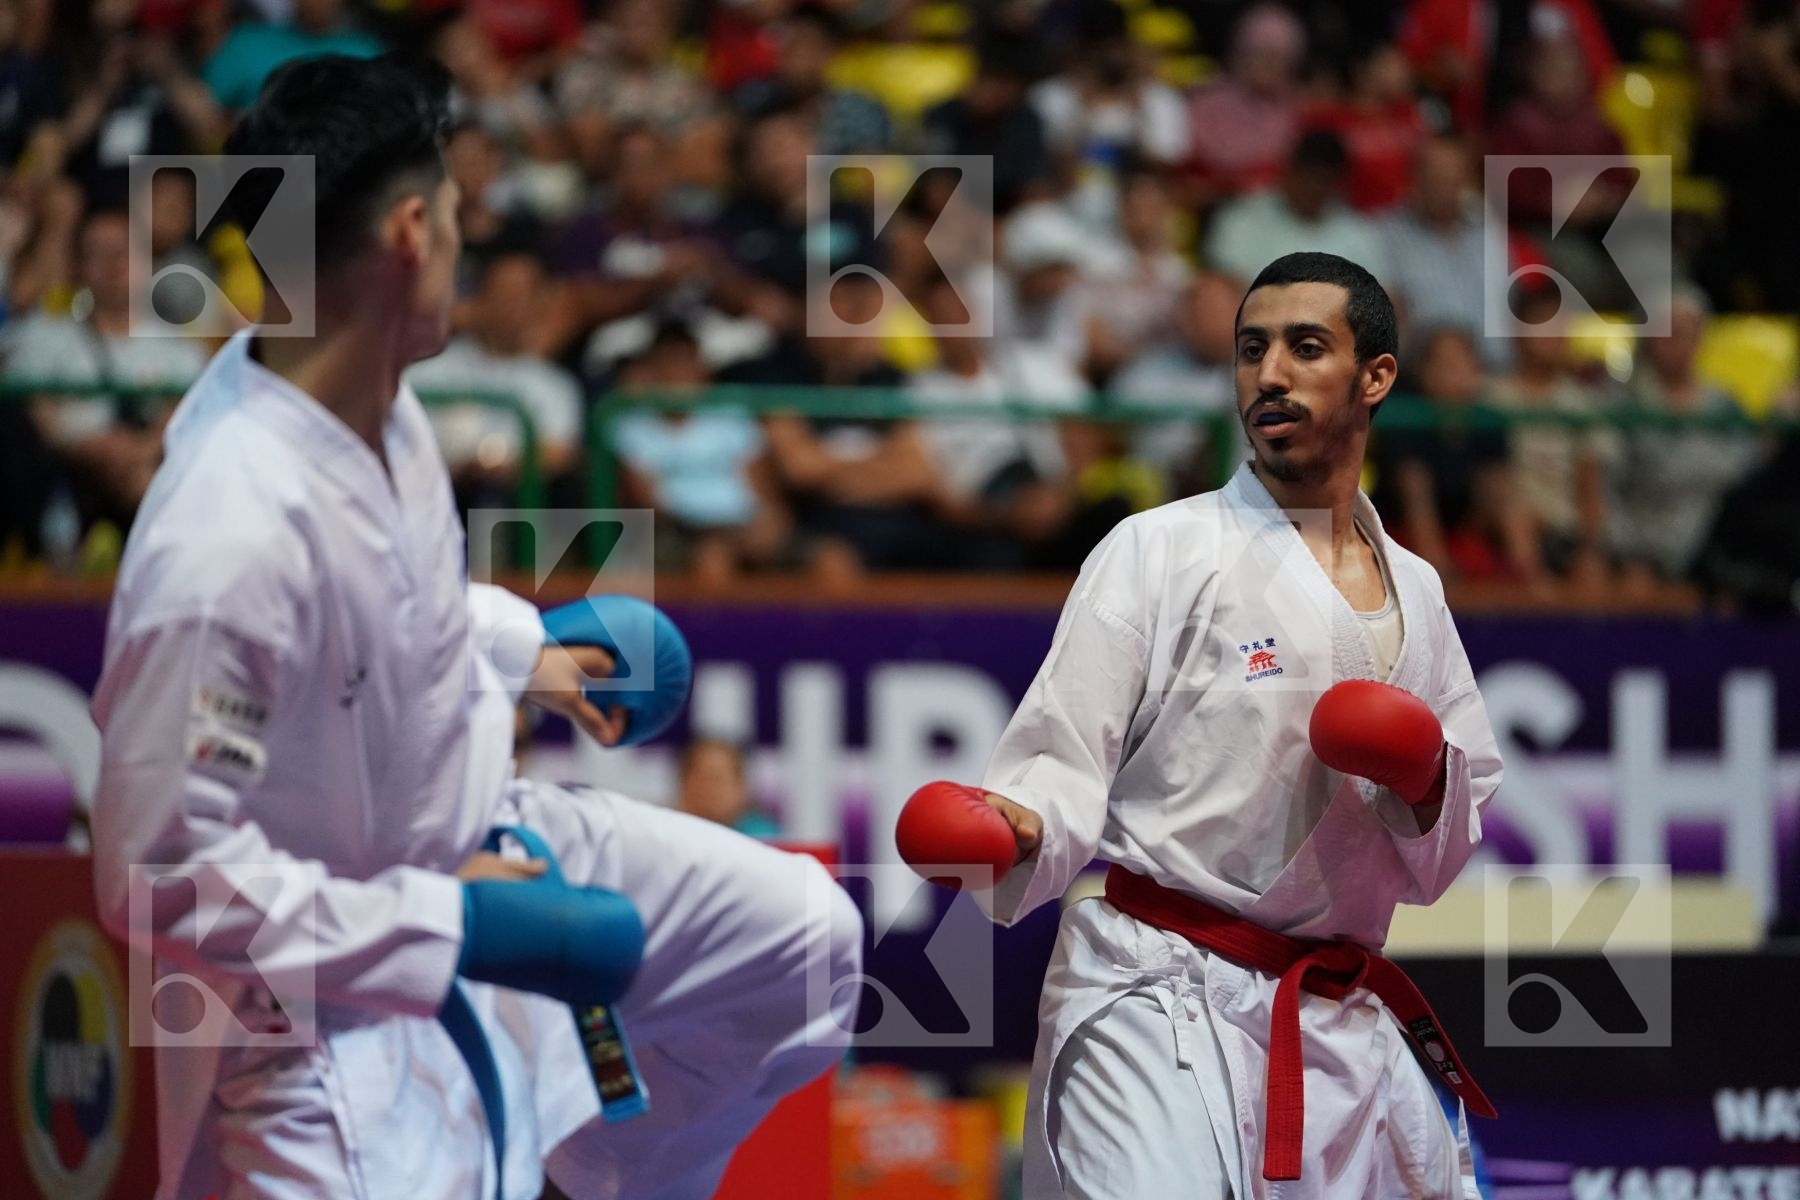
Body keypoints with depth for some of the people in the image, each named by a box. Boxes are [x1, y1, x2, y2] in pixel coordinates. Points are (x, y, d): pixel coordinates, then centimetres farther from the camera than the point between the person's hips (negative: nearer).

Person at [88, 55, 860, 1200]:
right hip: (343, 1032, -9)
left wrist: (520, 648, 15)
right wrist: (458, 927, -27)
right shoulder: (233, 539, -36)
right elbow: (163, 878, -31)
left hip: (469, 848, 9)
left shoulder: (367, 395, -9)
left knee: (801, 937, 15)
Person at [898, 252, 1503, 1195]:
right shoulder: (1162, 551, -2)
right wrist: (1014, 830, -29)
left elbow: (1444, 852, 18)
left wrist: (1425, 780, -4)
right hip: (1157, 1002, -6)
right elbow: (1065, 762, -8)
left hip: (1339, 1028, 6)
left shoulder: (1413, 593, 14)